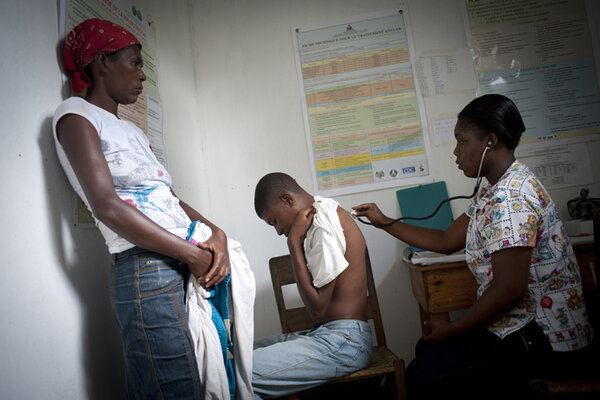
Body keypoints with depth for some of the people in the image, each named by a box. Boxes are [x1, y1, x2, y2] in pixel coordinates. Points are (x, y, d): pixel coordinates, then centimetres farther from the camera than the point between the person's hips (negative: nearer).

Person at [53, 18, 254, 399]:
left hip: (186, 268, 8)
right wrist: (195, 255, -14)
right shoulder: (76, 114, -1)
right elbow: (106, 206, -14)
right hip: (147, 272, -8)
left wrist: (216, 233, -2)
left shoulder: (133, 131, 24)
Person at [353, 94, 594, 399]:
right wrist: (384, 222, 14)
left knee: (421, 375, -13)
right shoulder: (492, 193, 9)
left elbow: (509, 290, -28)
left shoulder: (509, 196, -25)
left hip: (544, 336, -10)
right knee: (427, 348, 18)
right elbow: (445, 241, 15)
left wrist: (451, 330, -15)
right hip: (526, 321, 10)